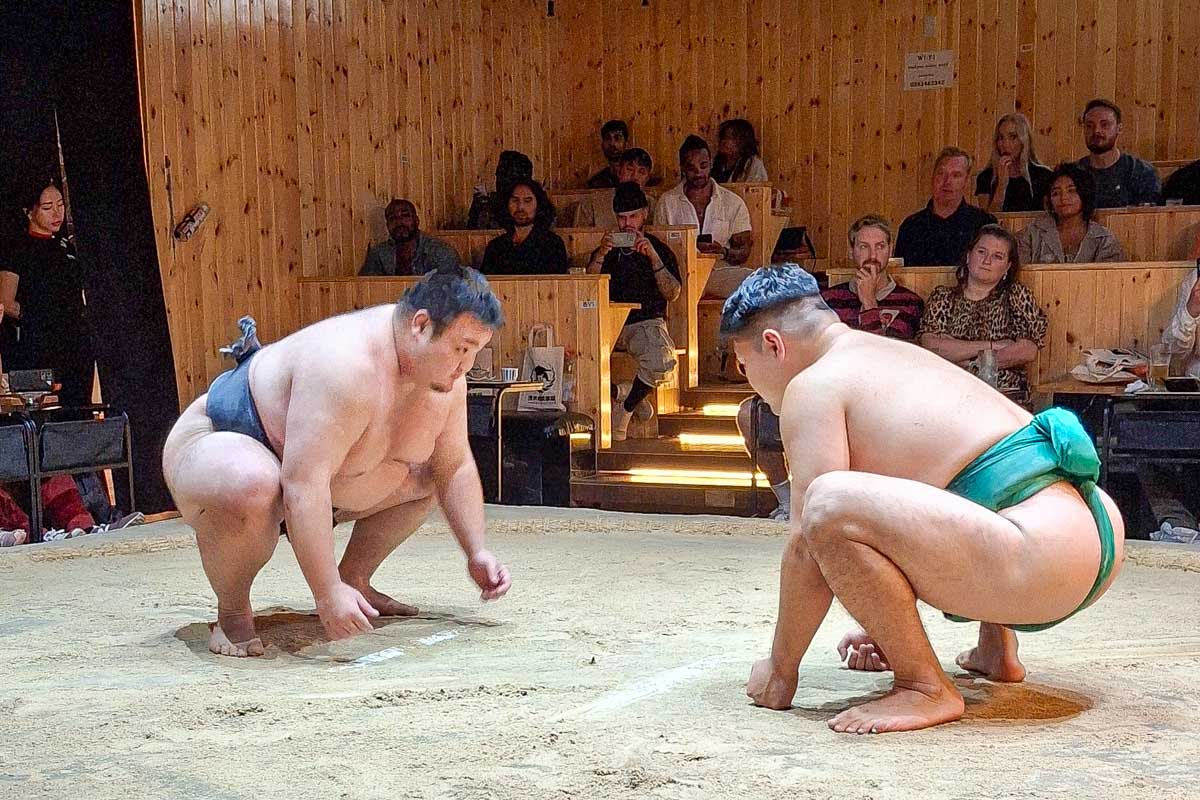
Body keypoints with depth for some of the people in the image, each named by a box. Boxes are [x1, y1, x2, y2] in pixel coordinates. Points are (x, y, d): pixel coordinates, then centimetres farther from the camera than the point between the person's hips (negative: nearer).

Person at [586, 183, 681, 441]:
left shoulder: (659, 249, 12)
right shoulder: (607, 249, 18)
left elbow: (672, 293, -3)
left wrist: (653, 256, -12)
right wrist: (601, 255, -9)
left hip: (647, 322, -2)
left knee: (661, 363, -36)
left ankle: (625, 409, -8)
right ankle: (621, 392, -6)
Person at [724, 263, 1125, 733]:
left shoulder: (815, 385, -2)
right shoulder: (898, 356, 26)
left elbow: (807, 540, -8)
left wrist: (781, 668, 3)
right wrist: (888, 630, 43)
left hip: (1045, 556, -11)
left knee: (832, 504, -23)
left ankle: (926, 688, -8)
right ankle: (998, 651, 29)